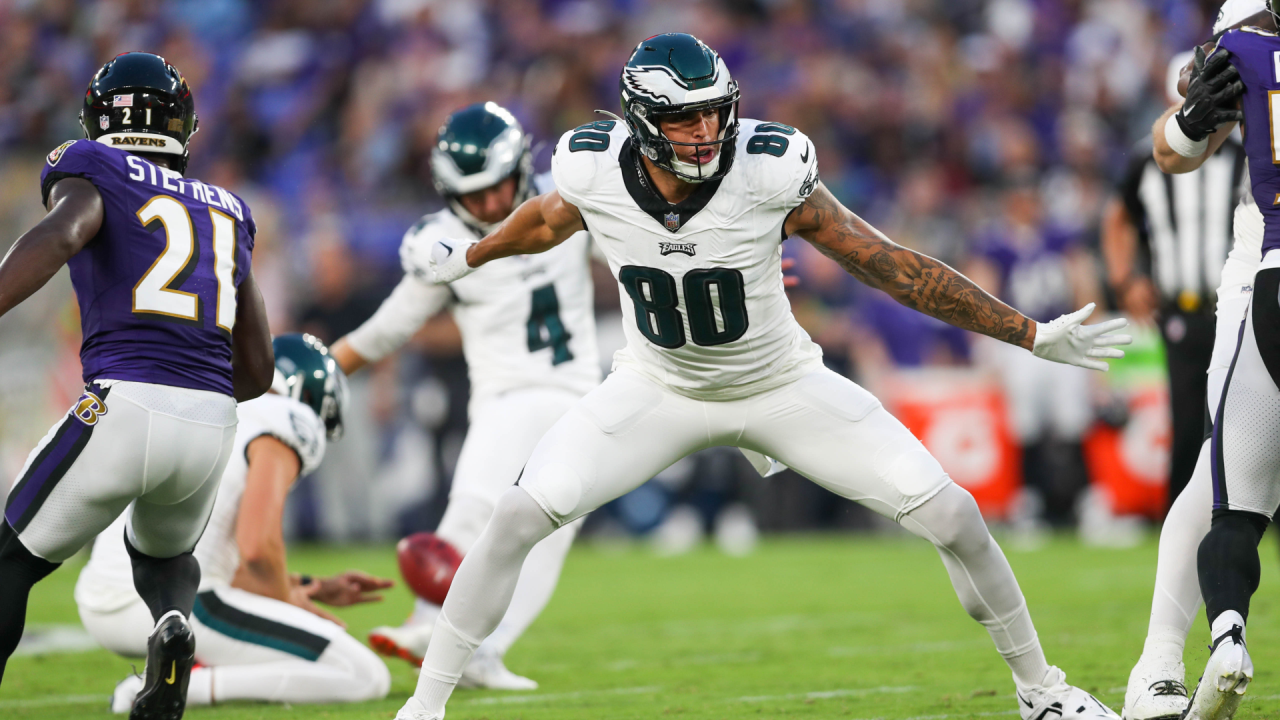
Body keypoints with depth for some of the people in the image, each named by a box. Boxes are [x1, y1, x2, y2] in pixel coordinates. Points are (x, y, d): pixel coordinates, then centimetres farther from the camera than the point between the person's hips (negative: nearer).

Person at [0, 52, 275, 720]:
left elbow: (59, 237, -18)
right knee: (164, 556, 32)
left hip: (123, 411, -4)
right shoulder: (227, 213, 23)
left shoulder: (93, 172, 8)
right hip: (212, 421, 5)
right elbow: (257, 372, 22)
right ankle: (172, 622, -3)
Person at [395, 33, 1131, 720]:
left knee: (954, 518, -8)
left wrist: (1031, 334, -18)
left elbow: (891, 266, -20)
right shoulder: (594, 171, -22)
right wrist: (467, 258, 26)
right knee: (518, 519, -15)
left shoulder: (768, 170, -28)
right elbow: (549, 219, 5)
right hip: (659, 392, 1)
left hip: (782, 386, -1)